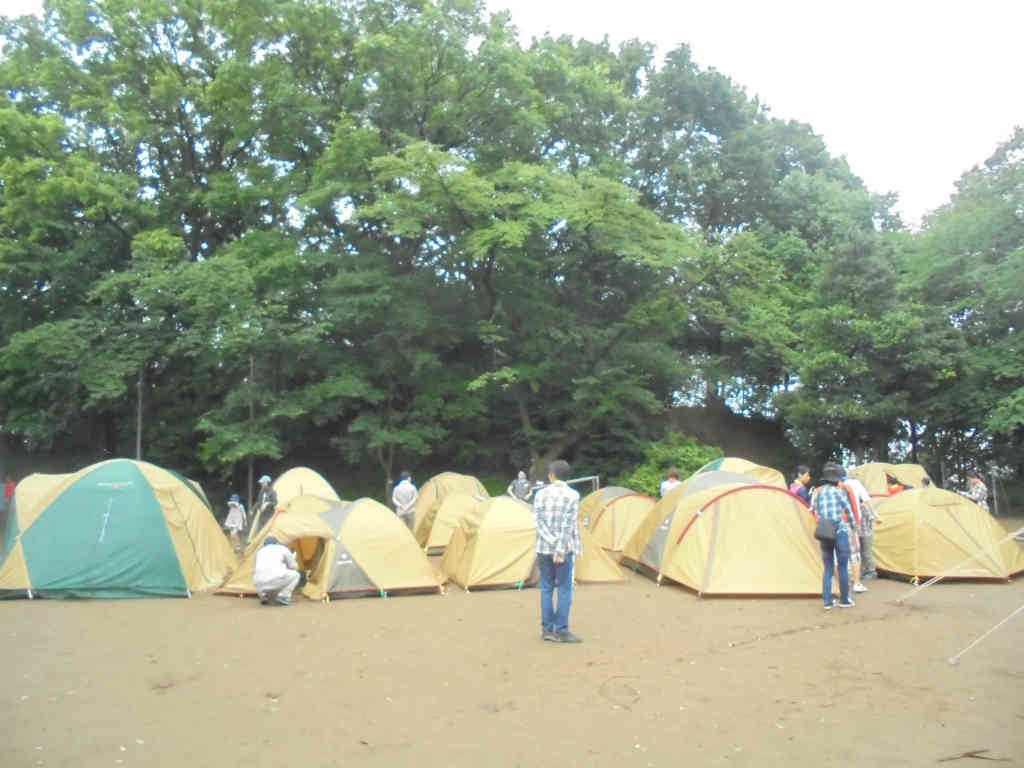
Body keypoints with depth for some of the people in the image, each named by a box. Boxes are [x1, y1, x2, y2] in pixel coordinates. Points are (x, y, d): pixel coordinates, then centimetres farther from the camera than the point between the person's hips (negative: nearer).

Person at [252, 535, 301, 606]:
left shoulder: (260, 551, 29)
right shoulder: (283, 549, 20)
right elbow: (294, 567, 26)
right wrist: (293, 559, 48)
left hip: (259, 583, 4)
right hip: (275, 580, -4)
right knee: (295, 575, 24)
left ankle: (264, 596, 14)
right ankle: (282, 597, 8)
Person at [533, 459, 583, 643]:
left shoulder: (540, 494, 2)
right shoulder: (572, 495, -6)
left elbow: (538, 520, -5)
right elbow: (568, 525, -12)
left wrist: (552, 542, -8)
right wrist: (560, 549, -13)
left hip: (543, 548, 3)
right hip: (563, 549, -3)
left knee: (547, 588, 11)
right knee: (564, 589, 4)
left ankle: (547, 629, 14)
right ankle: (561, 630, 4)